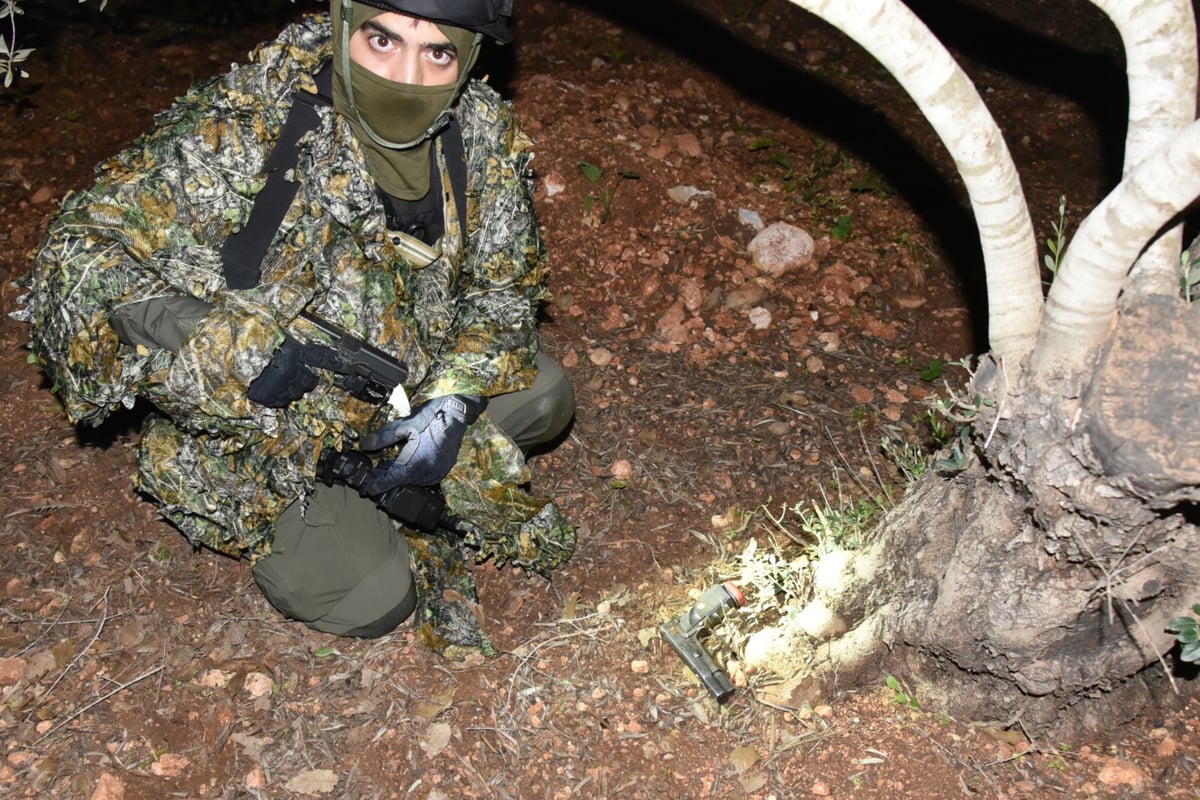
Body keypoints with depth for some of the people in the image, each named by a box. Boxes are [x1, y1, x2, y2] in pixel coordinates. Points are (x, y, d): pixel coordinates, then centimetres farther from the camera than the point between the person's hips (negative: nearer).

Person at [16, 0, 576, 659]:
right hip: (254, 425, -5)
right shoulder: (236, 132, -29)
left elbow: (501, 289, -1)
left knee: (542, 396, -4)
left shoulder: (483, 133, -13)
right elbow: (76, 257, -24)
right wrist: (235, 350, -37)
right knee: (370, 601, -13)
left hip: (410, 389, 5)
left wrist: (451, 403, -18)